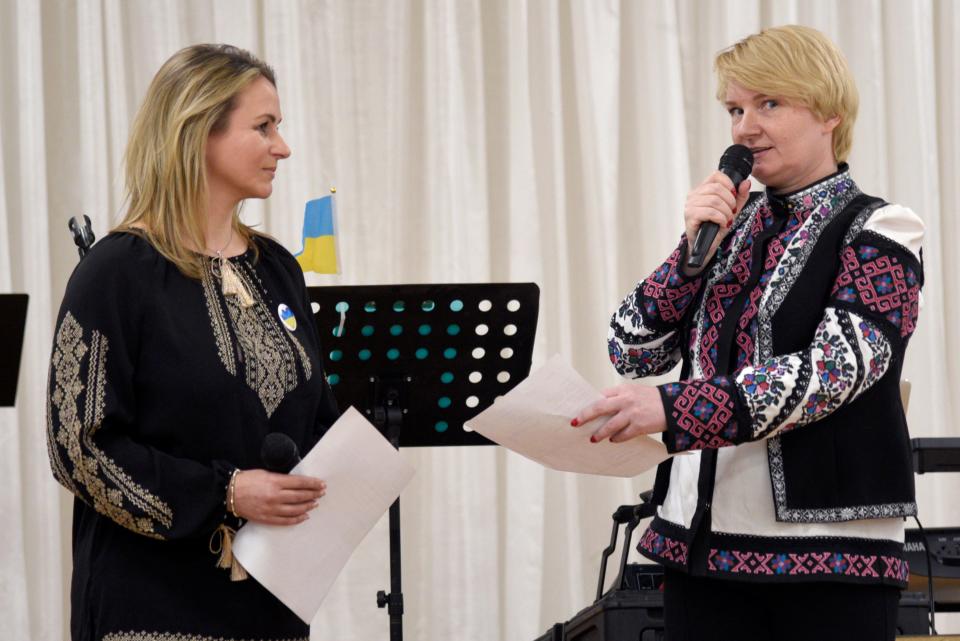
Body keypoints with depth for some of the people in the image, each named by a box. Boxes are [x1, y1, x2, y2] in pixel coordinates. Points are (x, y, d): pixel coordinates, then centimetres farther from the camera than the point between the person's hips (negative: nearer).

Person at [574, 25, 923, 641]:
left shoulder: (877, 233, -3)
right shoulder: (732, 226, 13)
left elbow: (834, 369, -19)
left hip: (830, 548, -5)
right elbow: (634, 351, 8)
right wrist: (696, 247, -7)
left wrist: (675, 407, -31)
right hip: (701, 541, 5)